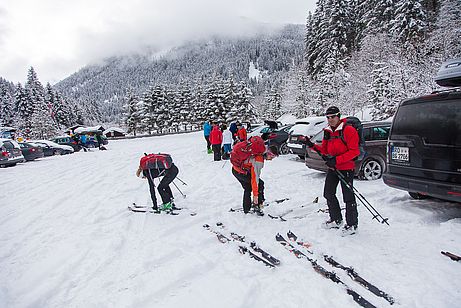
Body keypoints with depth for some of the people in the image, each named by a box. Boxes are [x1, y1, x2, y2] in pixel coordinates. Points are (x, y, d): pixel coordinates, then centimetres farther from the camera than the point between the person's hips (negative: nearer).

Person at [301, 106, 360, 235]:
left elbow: (354, 151, -17)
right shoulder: (328, 131, 10)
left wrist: (337, 160, -24)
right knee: (328, 194, 13)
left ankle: (352, 224, 16)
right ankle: (336, 220, 29)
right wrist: (312, 145, -4)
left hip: (346, 168, -8)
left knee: (348, 196, 0)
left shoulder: (348, 130, -13)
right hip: (332, 168, 8)